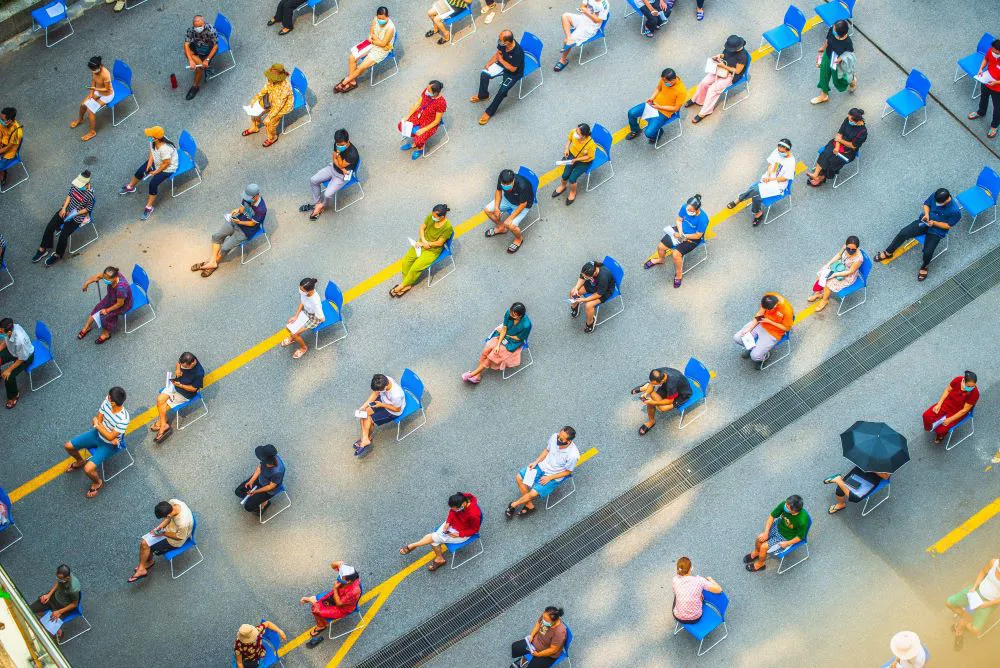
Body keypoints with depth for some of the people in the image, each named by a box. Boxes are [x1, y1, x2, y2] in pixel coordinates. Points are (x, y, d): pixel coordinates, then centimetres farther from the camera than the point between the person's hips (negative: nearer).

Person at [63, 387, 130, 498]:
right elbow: (98, 419, -6)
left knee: (88, 469, -20)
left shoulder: (123, 419, -37)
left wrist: (97, 425, -17)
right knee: (68, 446, 7)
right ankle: (80, 462, 41)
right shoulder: (107, 401, -19)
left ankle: (98, 483, 17)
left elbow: (110, 437, -27)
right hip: (98, 434, 7)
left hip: (109, 445, -6)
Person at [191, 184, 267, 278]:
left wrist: (239, 222, -27)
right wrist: (238, 210, -16)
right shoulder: (247, 197, -12)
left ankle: (215, 262, 18)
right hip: (237, 220, 7)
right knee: (216, 236, 0)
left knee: (225, 248, -11)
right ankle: (212, 262, 7)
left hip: (246, 231, -7)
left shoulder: (261, 209, -31)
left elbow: (252, 223, -20)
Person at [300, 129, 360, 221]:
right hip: (333, 167, 7)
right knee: (313, 180, -4)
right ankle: (316, 202, 15)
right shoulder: (337, 144, -14)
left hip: (342, 176, -7)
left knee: (327, 194, -20)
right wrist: (341, 168, -18)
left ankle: (321, 205, 17)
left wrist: (338, 153, -32)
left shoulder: (352, 153, -34)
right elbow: (334, 158, -3)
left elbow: (342, 165, -22)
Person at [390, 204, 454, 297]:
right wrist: (423, 240, -18)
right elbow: (422, 227, 0)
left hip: (433, 250, -6)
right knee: (406, 261, -9)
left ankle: (403, 285, 3)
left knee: (415, 267, -18)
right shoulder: (431, 216, -11)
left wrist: (423, 244, -17)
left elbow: (439, 243, -21)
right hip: (422, 243, 6)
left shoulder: (447, 227, -26)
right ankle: (407, 285, 3)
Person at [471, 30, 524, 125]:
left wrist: (501, 60, -19)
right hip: (503, 64, 6)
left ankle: (489, 112, -3)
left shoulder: (518, 52, -38)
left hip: (514, 73, -6)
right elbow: (498, 53, 1)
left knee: (502, 91, -23)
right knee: (484, 74, -7)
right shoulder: (502, 43, -20)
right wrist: (488, 63, -10)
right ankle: (483, 95, 21)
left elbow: (513, 69, -26)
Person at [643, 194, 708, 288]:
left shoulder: (703, 219, -33)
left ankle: (679, 274, 5)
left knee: (676, 254, -24)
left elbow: (698, 235, -22)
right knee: (660, 246, -2)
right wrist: (680, 232, -16)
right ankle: (661, 259, 35)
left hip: (693, 238, -5)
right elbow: (679, 220, -1)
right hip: (681, 231, 5)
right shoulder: (684, 207, -19)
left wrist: (683, 236, -23)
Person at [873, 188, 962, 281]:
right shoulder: (935, 196, -14)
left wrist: (934, 223, -24)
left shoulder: (955, 211, -26)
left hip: (937, 231, -4)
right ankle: (888, 253, 9)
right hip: (924, 221, 4)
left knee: (928, 252, -23)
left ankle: (924, 267, 13)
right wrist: (926, 214, -15)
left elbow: (948, 225, -14)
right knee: (903, 233, -12)